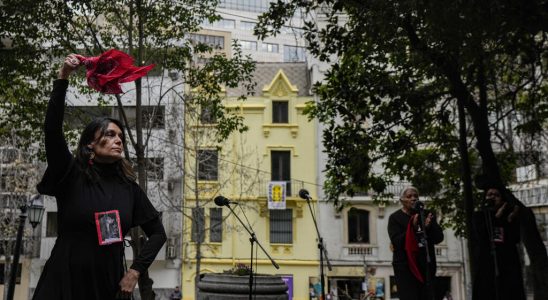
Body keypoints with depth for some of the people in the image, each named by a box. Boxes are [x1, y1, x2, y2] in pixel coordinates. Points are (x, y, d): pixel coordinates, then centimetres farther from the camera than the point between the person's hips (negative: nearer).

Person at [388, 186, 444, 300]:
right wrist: (413, 228, -23)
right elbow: (396, 242, -11)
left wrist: (429, 227, -16)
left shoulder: (426, 215, 11)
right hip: (405, 266, -4)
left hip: (426, 266, 4)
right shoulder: (395, 218, 1)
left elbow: (439, 238, 5)